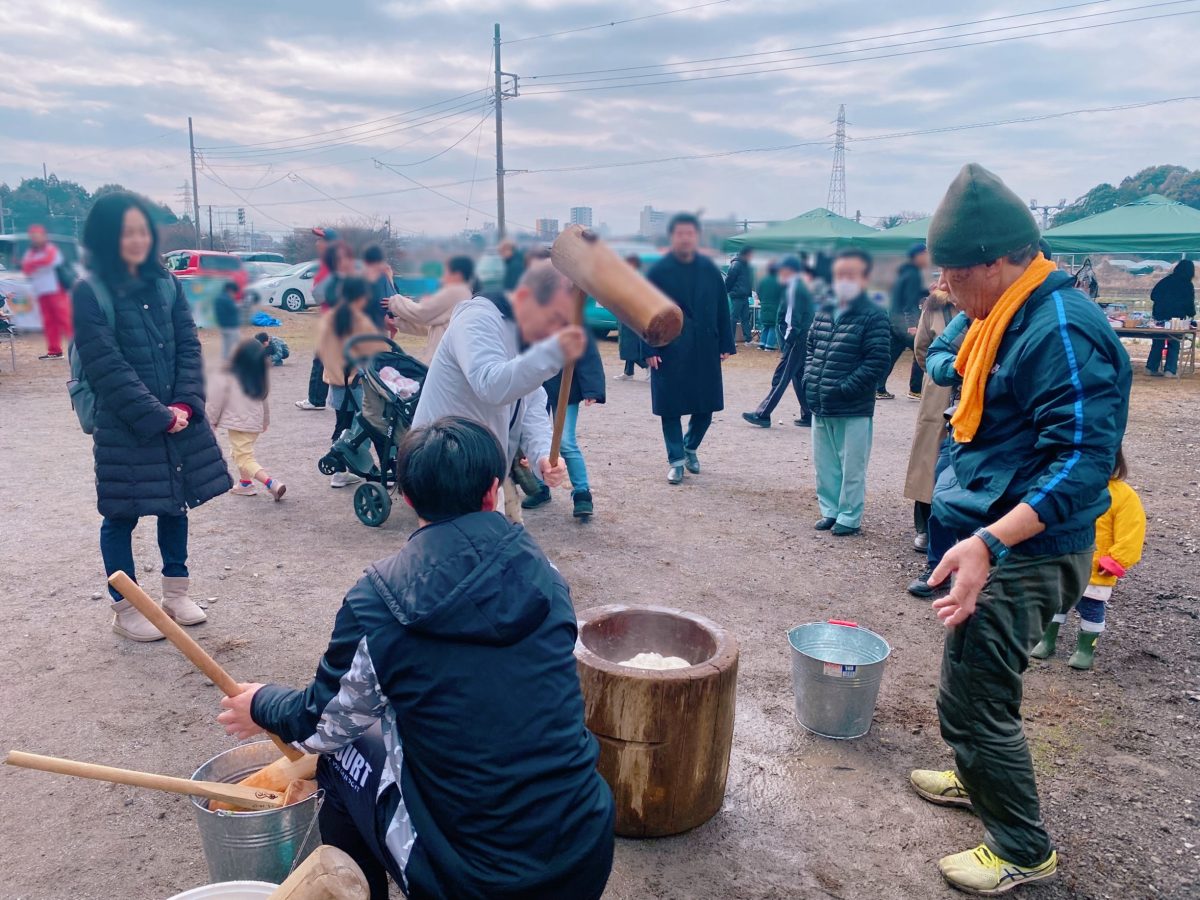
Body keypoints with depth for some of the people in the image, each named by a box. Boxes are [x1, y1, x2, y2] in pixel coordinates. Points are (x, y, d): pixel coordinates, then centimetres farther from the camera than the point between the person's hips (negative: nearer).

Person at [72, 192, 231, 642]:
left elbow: (189, 347, 2)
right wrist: (157, 416, -17)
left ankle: (176, 594, 31)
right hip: (123, 427, -5)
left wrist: (185, 405, -11)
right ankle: (125, 610, 21)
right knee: (121, 515, 6)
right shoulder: (89, 292, -9)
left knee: (176, 503, 14)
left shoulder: (166, 284, 7)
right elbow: (108, 367, -15)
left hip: (179, 417, 5)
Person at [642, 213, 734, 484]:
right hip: (669, 350, -3)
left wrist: (725, 344, 4)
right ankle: (676, 461, 15)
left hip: (705, 350, 3)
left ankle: (690, 447, 33)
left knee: (706, 406, 8)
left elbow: (722, 308, 8)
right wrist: (649, 350, -10)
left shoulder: (710, 270, 5)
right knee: (670, 407, 2)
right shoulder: (658, 271, -4)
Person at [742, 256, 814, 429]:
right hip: (806, 339, 9)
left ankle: (762, 415, -5)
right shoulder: (802, 286, 17)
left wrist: (788, 338, -13)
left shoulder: (794, 287, -11)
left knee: (780, 377, -7)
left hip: (797, 339, -9)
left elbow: (795, 317, -17)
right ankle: (808, 415, 16)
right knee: (799, 376, 14)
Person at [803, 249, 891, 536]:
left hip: (854, 410, -6)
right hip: (820, 407, 6)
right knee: (824, 464, 15)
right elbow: (810, 347, 20)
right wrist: (810, 379, 4)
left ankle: (849, 518, 16)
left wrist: (843, 389, -17)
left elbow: (877, 361, -15)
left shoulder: (874, 317, -10)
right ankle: (830, 510, 29)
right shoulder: (824, 312, 9)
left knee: (852, 468, 3)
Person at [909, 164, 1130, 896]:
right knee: (975, 686, 24)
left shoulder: (1062, 331, -22)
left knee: (972, 700, 1)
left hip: (1022, 555, -10)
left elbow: (1084, 462, -28)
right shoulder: (1010, 319, 8)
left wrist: (988, 542, -37)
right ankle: (982, 780, 46)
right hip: (992, 541, 10)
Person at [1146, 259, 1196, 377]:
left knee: (1158, 342, 12)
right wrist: (1191, 315, 17)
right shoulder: (1188, 285, -4)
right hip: (1176, 318, -3)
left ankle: (1152, 368, 11)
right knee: (1174, 345, 6)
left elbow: (1153, 295, 7)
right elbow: (1190, 303, -1)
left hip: (1160, 315, 3)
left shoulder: (1166, 280, 4)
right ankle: (1170, 370, -2)